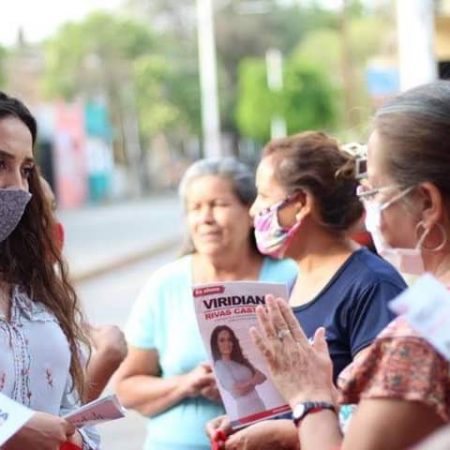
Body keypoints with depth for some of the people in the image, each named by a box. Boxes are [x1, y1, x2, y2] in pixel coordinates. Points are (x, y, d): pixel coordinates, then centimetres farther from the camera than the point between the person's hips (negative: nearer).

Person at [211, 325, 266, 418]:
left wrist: (246, 384, -9)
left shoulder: (241, 361, 14)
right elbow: (238, 391, -14)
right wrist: (253, 381, 0)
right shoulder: (220, 366, -7)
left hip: (259, 405, 7)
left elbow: (261, 376, 8)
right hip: (246, 409, -7)